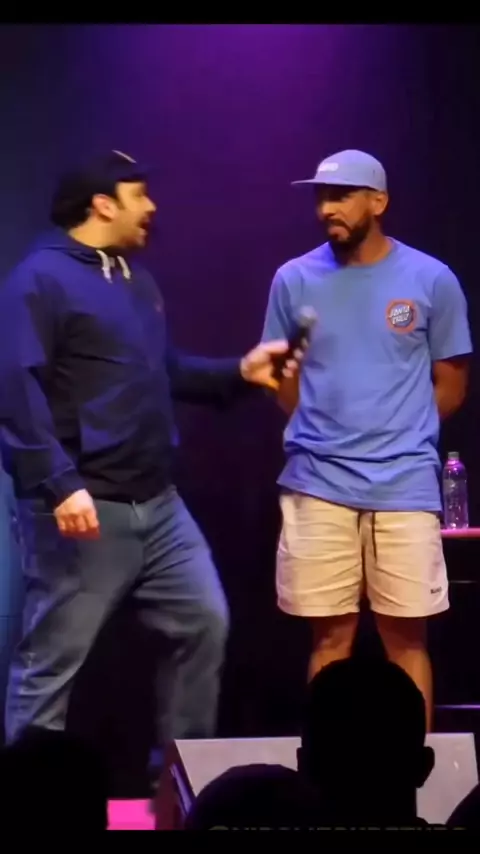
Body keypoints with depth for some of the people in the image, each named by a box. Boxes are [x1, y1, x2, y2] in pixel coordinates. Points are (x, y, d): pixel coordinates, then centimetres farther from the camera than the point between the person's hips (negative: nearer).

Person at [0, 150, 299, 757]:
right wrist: (59, 485, -27)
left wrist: (239, 372, 13)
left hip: (157, 504, 9)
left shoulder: (136, 281, 19)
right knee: (51, 661, 0)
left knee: (203, 623, 12)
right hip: (86, 508, -9)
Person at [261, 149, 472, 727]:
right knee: (331, 633, 6)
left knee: (406, 635, 3)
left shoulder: (431, 280, 1)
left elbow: (450, 384, 8)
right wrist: (329, 436, 6)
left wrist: (397, 436, 4)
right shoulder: (294, 280, 5)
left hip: (405, 486, -1)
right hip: (318, 486, 1)